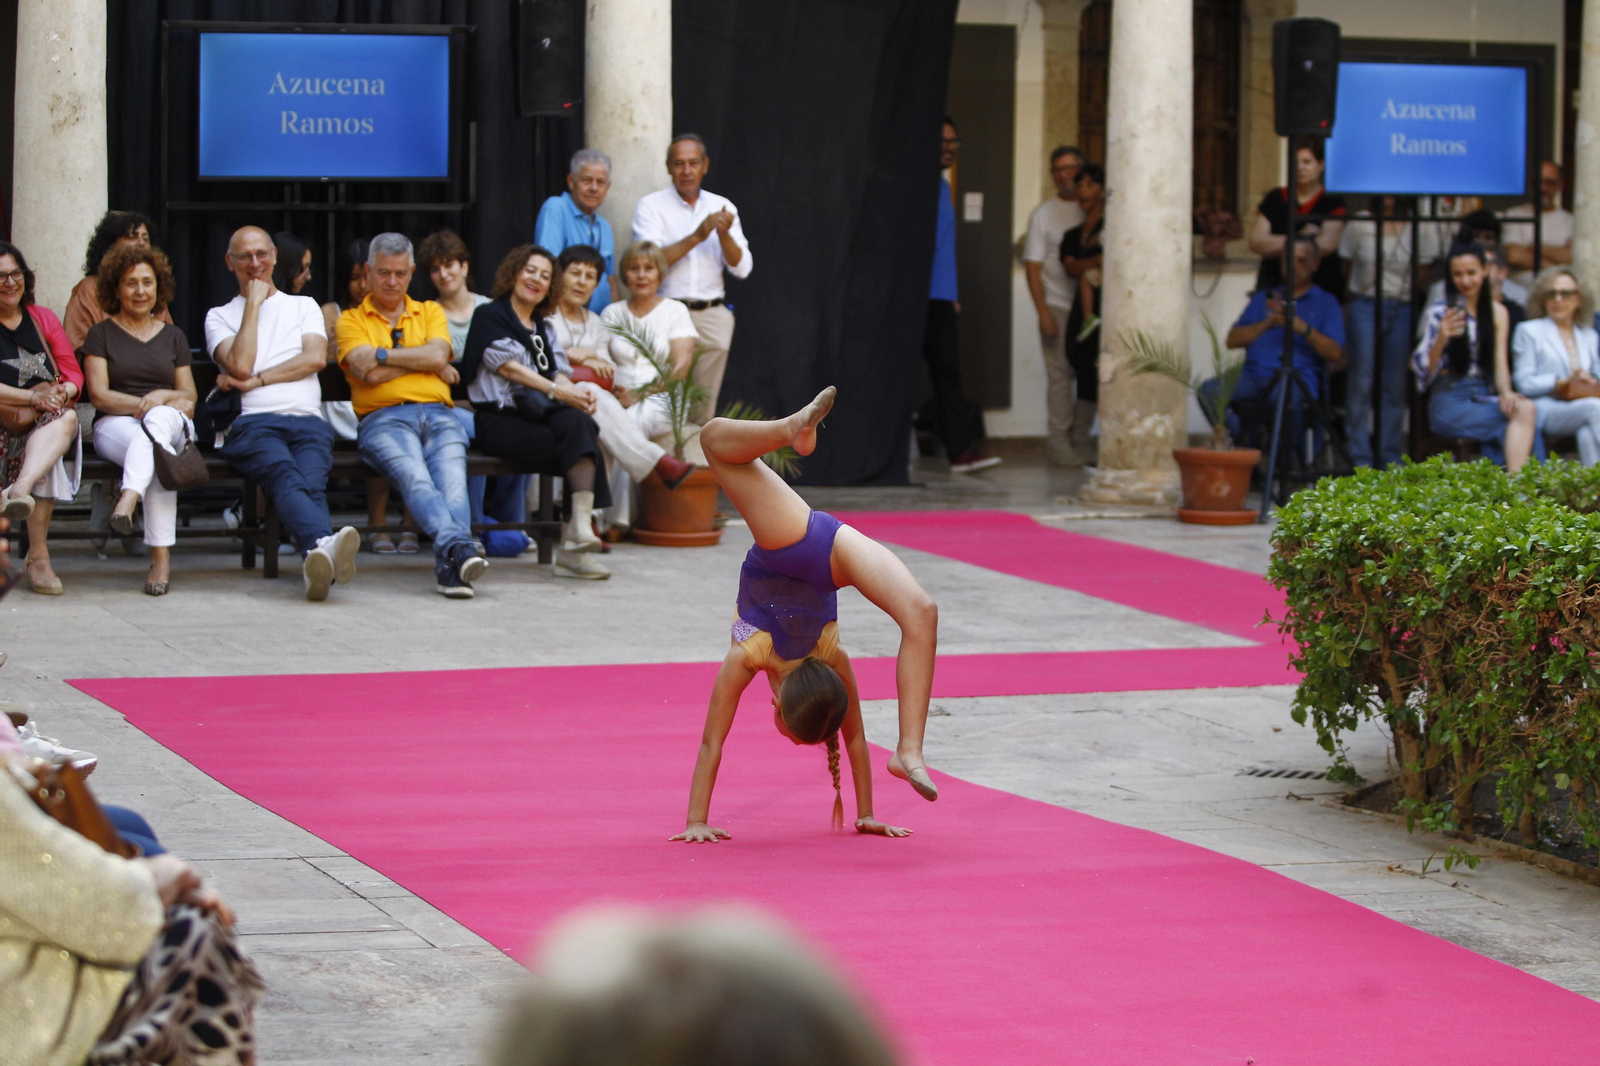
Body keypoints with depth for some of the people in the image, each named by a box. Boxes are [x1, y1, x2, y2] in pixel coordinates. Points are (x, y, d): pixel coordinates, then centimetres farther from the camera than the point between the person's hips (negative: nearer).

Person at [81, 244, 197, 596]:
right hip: (115, 426, -2)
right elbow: (99, 395, 1)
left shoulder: (173, 337, 22)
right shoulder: (101, 334, 13)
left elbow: (189, 397, 15)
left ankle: (129, 498, -57)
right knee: (158, 453, -39)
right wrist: (144, 403, -12)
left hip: (172, 424, 2)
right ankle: (161, 556, -56)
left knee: (161, 419, -39)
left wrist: (163, 398, -9)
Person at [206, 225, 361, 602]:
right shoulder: (220, 316, 23)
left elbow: (316, 358, 8)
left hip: (307, 420, 2)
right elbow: (240, 365, 3)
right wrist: (253, 304, 9)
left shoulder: (304, 306, 28)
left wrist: (257, 380, 1)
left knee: (311, 484, -32)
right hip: (253, 422, -2)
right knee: (287, 479, -36)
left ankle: (317, 560, -61)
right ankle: (325, 545, -66)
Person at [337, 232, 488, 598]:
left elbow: (438, 355, 4)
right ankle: (459, 548, -57)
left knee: (452, 480, -30)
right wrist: (428, 363, 6)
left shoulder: (430, 312, 26)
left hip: (438, 415, 2)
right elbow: (369, 374, -2)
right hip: (384, 419, -2)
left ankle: (449, 565, -51)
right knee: (415, 478, -34)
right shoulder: (352, 320, 17)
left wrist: (382, 354, 1)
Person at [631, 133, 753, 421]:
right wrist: (696, 237, -17)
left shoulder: (722, 207, 11)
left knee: (704, 407, 3)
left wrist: (724, 235, -13)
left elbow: (742, 268, 5)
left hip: (713, 317, 3)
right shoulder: (651, 205, 1)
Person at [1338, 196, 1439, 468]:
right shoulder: (1359, 224, 3)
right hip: (1365, 306, -1)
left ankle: (1390, 461, 9)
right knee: (1361, 382, -4)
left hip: (1403, 310, 1)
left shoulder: (1419, 229, 3)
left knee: (1395, 386, 3)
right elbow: (1346, 269, 11)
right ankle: (1360, 461, -2)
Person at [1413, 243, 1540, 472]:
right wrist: (1441, 339, -23)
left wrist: (1506, 393, -8)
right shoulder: (1440, 313, 1)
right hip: (1449, 400, -4)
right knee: (1524, 413, -30)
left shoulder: (1497, 313, 15)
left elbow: (1500, 365, 14)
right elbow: (1424, 369, -4)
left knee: (1526, 409, -32)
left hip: (1485, 396, 4)